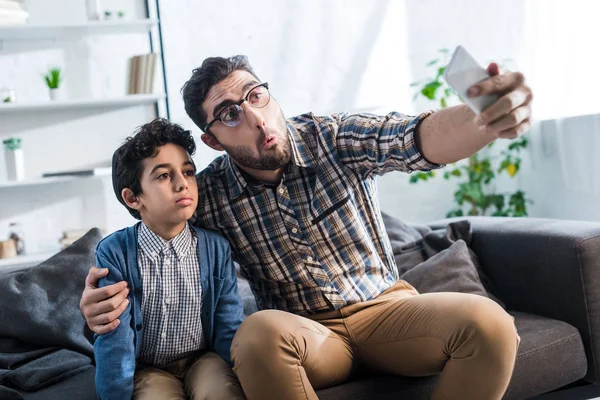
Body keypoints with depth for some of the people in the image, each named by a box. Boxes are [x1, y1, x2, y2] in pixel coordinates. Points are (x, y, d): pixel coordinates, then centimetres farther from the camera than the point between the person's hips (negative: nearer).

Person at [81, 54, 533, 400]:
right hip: (307, 332, 0)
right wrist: (103, 301, -23)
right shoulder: (211, 195, -5)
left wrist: (487, 118, -48)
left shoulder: (333, 139, -8)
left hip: (385, 307, 1)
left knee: (488, 322, -27)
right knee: (259, 333, -36)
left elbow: (421, 139, -24)